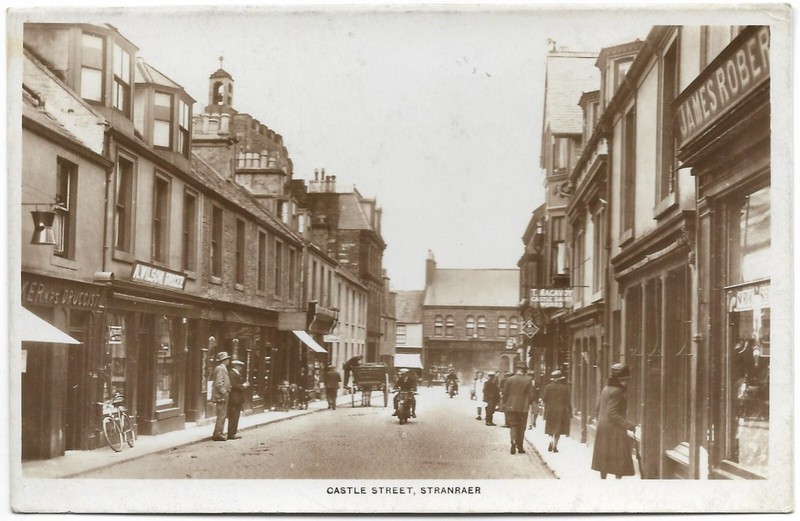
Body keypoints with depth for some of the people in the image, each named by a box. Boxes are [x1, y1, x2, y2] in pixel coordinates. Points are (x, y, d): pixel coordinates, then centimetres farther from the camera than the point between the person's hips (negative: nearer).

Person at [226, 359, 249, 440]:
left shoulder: (237, 374, 18)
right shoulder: (232, 374, -14)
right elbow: (234, 385, -22)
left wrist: (245, 385, 6)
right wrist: (243, 386, -13)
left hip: (238, 399, 11)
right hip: (234, 399, -11)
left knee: (235, 416, 13)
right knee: (233, 417, -8)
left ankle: (234, 432, 18)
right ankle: (231, 434, -6)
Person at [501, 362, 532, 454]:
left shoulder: (509, 380, -4)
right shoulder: (527, 381, -5)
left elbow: (505, 394, 0)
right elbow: (529, 395, -2)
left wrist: (504, 405, 12)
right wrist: (527, 404, 12)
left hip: (511, 407, 0)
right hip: (523, 408, 0)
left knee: (513, 425, 5)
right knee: (521, 427, 10)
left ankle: (513, 442, -17)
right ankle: (520, 447, 15)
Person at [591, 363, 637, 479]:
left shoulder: (606, 389, 10)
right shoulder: (616, 391, -19)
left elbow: (599, 408, 17)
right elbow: (612, 413, -24)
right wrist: (627, 425, -24)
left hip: (603, 427, 10)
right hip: (614, 430, -9)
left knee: (605, 457, 14)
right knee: (620, 458, -4)